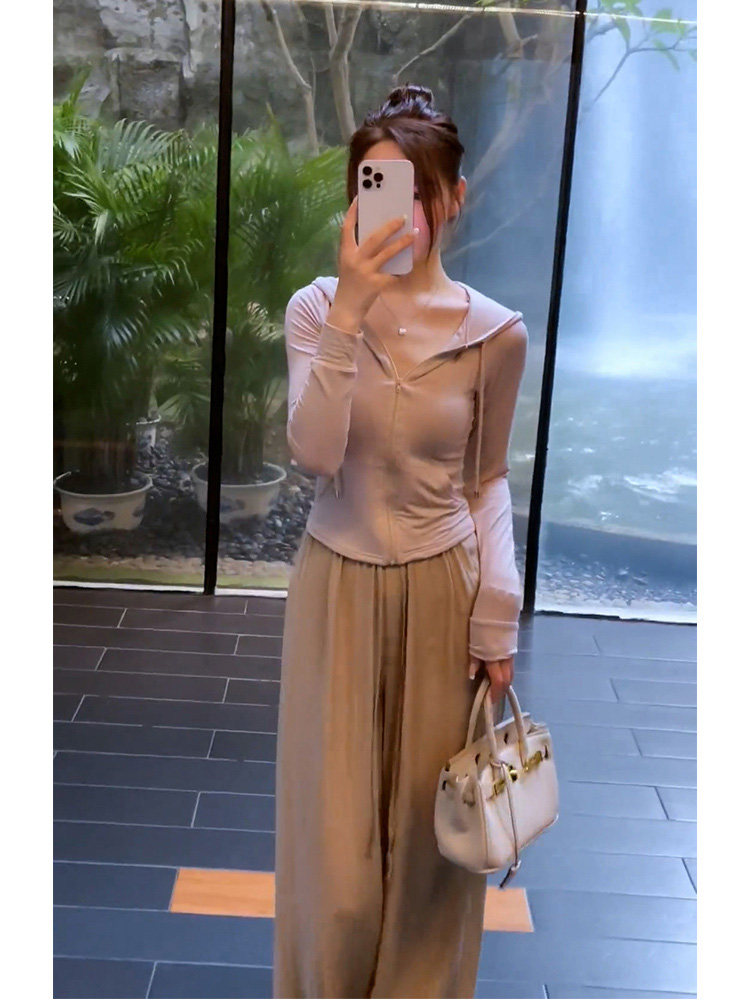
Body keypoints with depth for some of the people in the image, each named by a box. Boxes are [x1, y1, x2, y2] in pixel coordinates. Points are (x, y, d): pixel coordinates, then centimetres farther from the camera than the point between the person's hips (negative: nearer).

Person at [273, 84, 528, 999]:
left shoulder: (494, 332, -6)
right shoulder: (317, 309, -7)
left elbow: (488, 481, 3)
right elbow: (313, 454, -20)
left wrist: (496, 619, -2)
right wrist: (350, 314, -28)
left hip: (440, 592, 0)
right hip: (337, 587, 0)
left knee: (427, 822, 11)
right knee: (336, 833, 8)